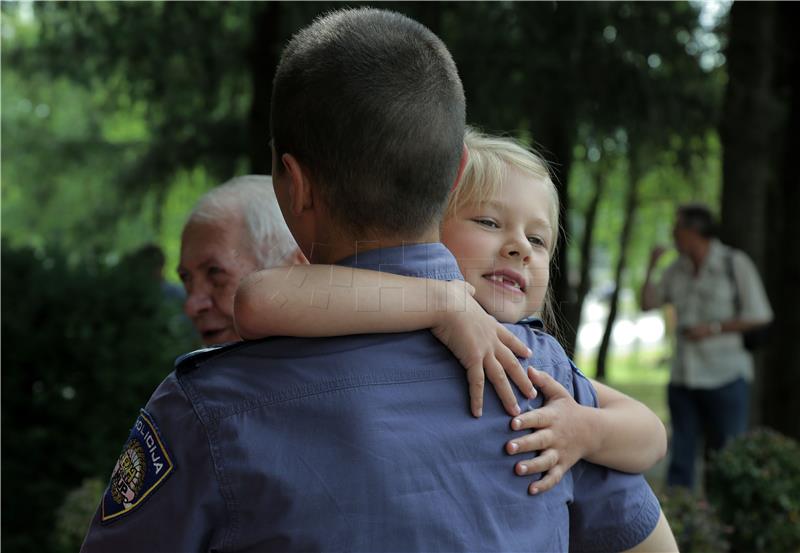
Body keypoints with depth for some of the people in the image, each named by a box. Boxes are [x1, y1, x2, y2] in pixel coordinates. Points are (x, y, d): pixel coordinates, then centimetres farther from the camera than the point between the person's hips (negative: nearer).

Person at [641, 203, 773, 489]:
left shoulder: (735, 264, -3)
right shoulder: (677, 269, 11)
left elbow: (760, 315, -4)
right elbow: (648, 303, 18)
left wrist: (713, 328, -13)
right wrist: (651, 267, 4)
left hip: (725, 376, -5)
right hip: (683, 378, 5)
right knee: (681, 453, 5)